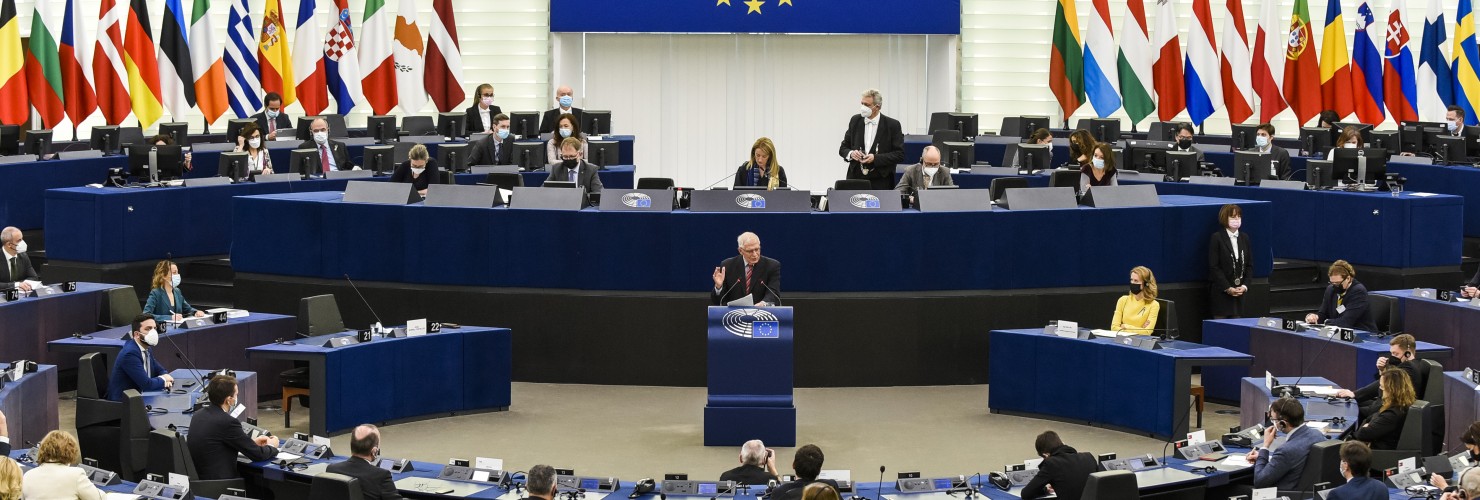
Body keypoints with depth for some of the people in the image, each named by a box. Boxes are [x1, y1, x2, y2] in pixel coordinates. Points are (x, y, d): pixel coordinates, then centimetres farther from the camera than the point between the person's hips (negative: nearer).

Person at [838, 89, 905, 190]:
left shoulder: (892, 125, -3)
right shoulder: (855, 120, 9)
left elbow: (900, 154, -4)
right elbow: (843, 148, 15)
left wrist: (876, 158, -15)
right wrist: (851, 153, -8)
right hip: (856, 179, 3)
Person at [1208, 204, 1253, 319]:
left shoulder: (1244, 238, 11)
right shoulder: (1217, 238, -5)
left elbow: (1249, 265, 11)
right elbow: (1214, 266, -9)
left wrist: (1245, 286, -4)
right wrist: (1227, 288, -14)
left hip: (1239, 291, 5)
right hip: (1220, 291, -5)